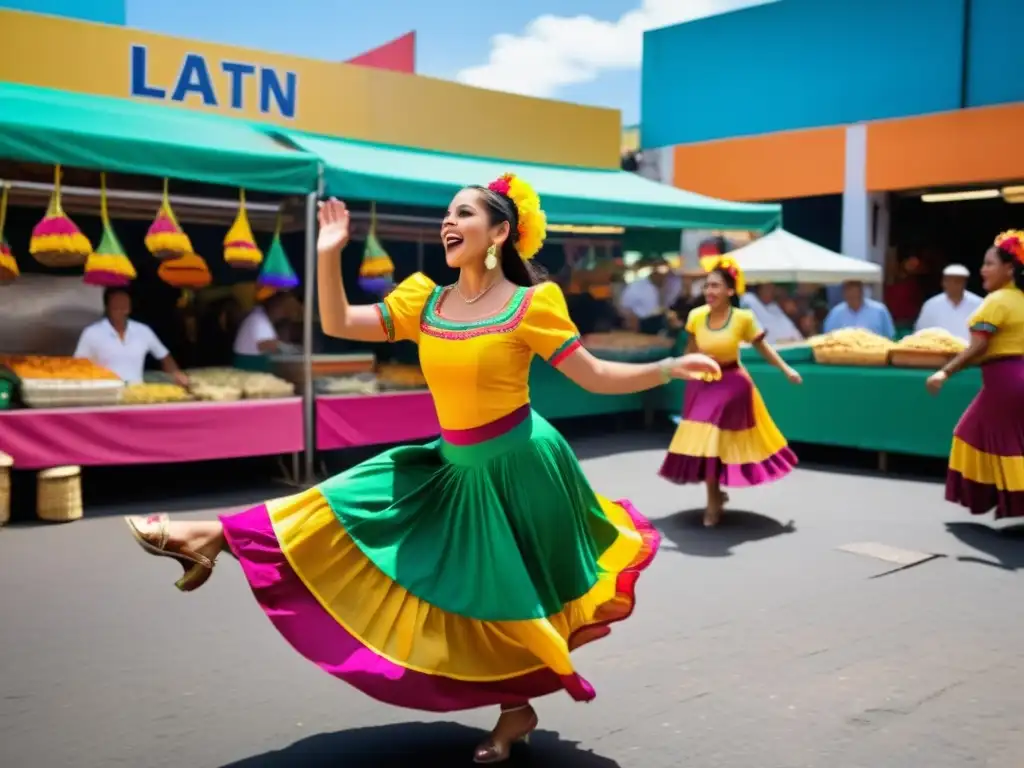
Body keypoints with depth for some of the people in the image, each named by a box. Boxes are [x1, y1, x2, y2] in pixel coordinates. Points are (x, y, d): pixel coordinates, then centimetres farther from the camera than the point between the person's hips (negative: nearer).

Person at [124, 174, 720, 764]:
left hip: (520, 463, -4)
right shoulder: (424, 299, 1)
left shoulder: (531, 304, -12)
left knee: (515, 598, 9)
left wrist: (671, 367, -19)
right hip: (455, 466, 4)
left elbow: (595, 376, -10)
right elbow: (338, 324, -1)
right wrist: (330, 255, -12)